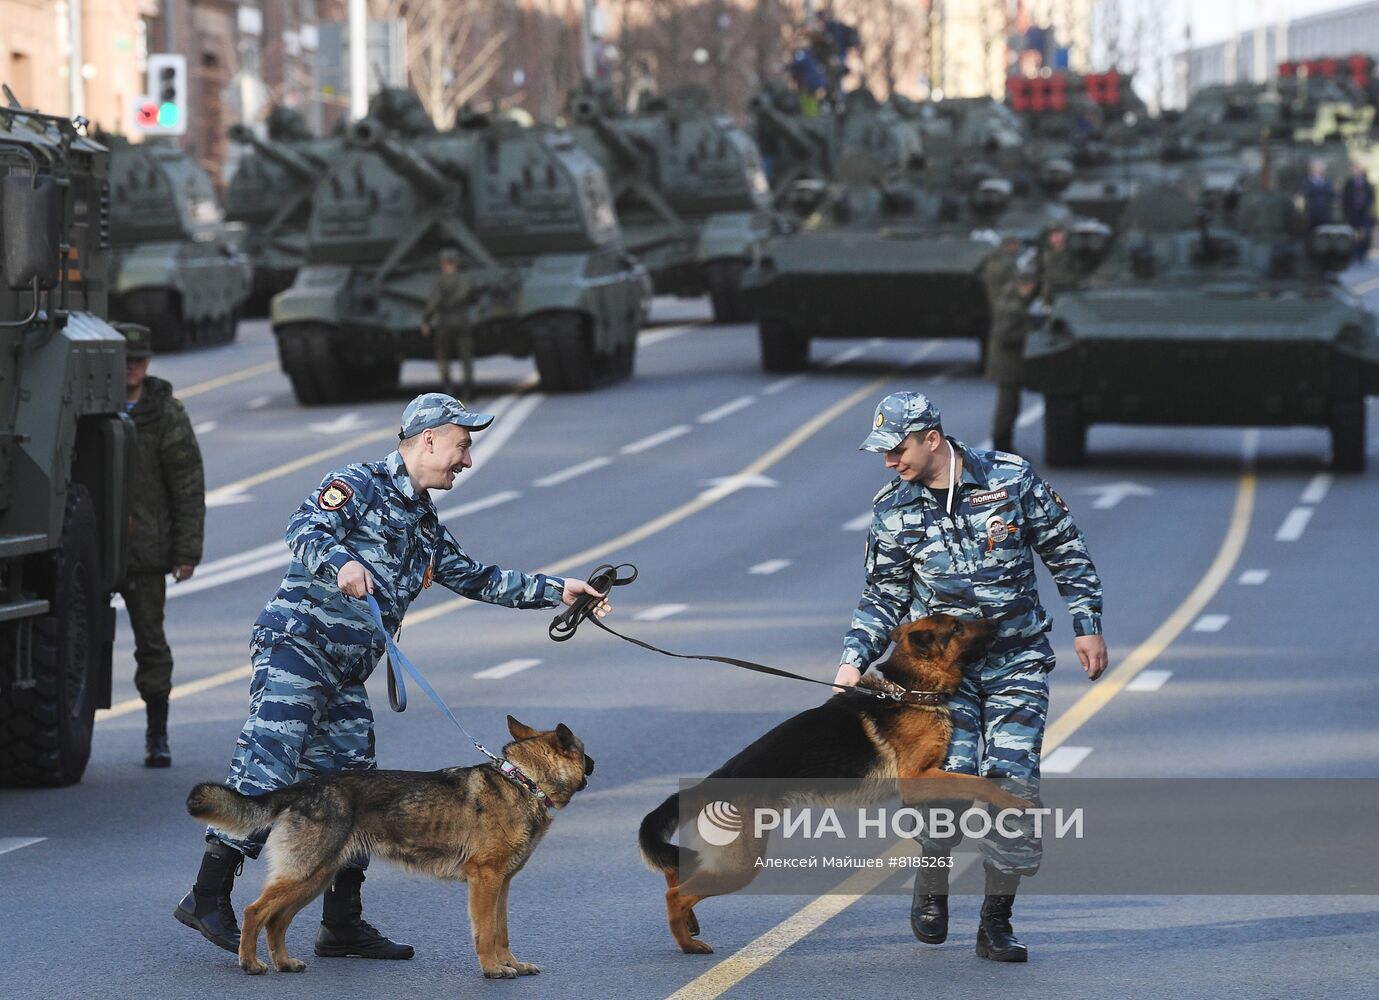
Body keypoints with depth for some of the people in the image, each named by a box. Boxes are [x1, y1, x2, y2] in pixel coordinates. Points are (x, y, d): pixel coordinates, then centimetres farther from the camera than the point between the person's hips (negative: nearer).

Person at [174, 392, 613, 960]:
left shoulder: (426, 530, 24)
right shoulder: (359, 486, -2)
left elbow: (478, 580, 27)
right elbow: (304, 530, -16)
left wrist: (557, 591, 22)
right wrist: (341, 561, -36)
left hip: (345, 678, 9)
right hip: (297, 644, -9)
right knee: (267, 770, -16)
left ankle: (342, 925, 11)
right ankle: (208, 896, -15)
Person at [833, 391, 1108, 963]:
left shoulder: (1011, 478, -5)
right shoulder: (893, 510, 0)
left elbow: (1066, 551, 4)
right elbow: (884, 598, 8)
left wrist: (1087, 625, 1)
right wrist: (854, 660, -4)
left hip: (1018, 658, 0)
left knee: (1013, 782, -8)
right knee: (950, 777, -15)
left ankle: (996, 925, 2)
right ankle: (931, 891, 13)